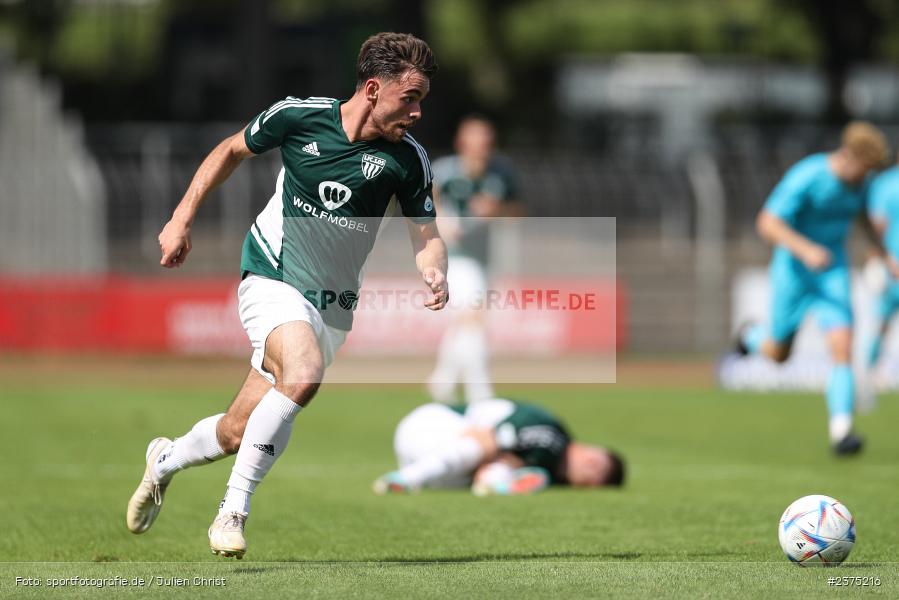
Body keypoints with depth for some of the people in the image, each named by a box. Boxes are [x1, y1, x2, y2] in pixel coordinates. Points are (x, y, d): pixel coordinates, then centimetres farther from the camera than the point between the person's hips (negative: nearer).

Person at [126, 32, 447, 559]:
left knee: (236, 434, 4)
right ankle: (234, 509, -22)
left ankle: (166, 460, 38)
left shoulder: (407, 159, -8)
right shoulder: (298, 116, -10)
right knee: (303, 372, -34)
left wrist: (435, 274, -22)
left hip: (333, 305, 3)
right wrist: (183, 219, 5)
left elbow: (427, 236, 0)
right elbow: (233, 150, 7)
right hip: (272, 279, -3)